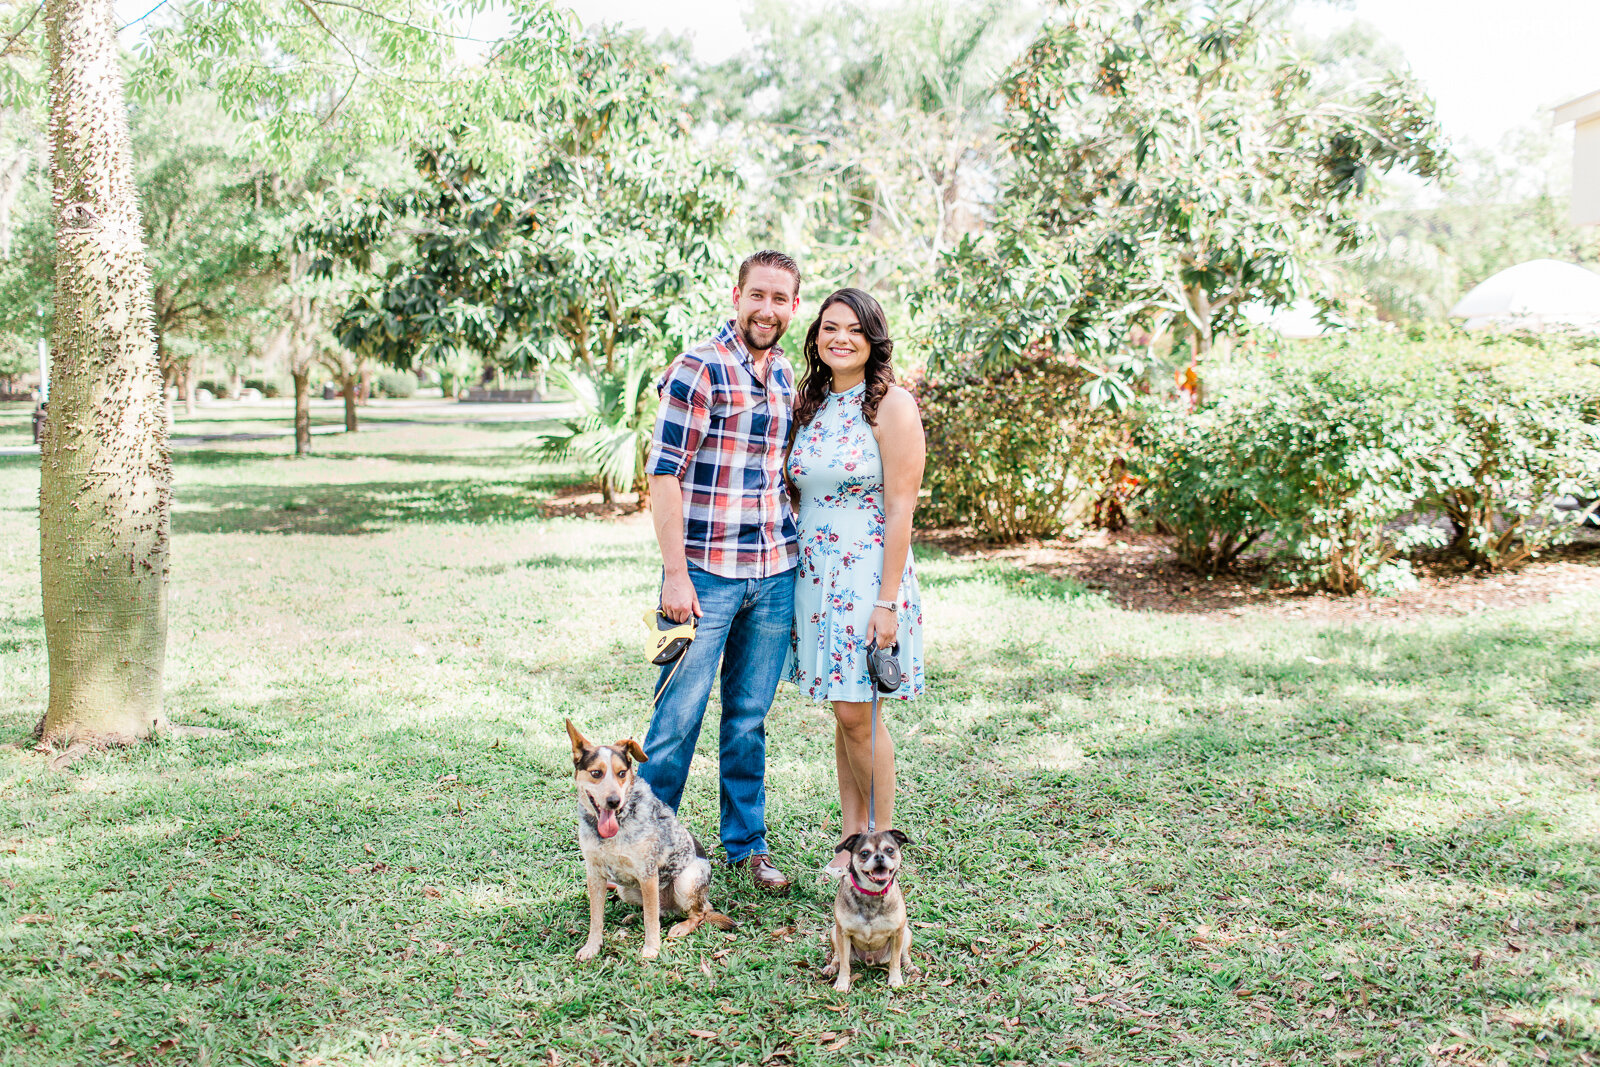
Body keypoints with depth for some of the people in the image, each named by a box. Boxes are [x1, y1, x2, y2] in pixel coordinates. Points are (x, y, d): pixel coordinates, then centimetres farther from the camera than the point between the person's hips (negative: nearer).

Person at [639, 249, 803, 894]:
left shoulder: (786, 377, 12)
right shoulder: (699, 369, -9)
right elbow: (664, 474, -11)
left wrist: (795, 557, 15)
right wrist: (675, 573, -15)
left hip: (774, 574, 6)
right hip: (706, 572, -6)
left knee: (750, 716, 14)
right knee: (679, 716, 0)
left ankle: (746, 843, 25)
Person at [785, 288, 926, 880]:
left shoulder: (891, 405, -9)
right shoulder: (812, 404, 10)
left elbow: (899, 509, -13)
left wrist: (888, 602, -17)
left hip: (869, 574, -6)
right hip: (817, 574, 6)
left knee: (858, 715, -3)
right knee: (843, 715, 11)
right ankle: (851, 841, 20)